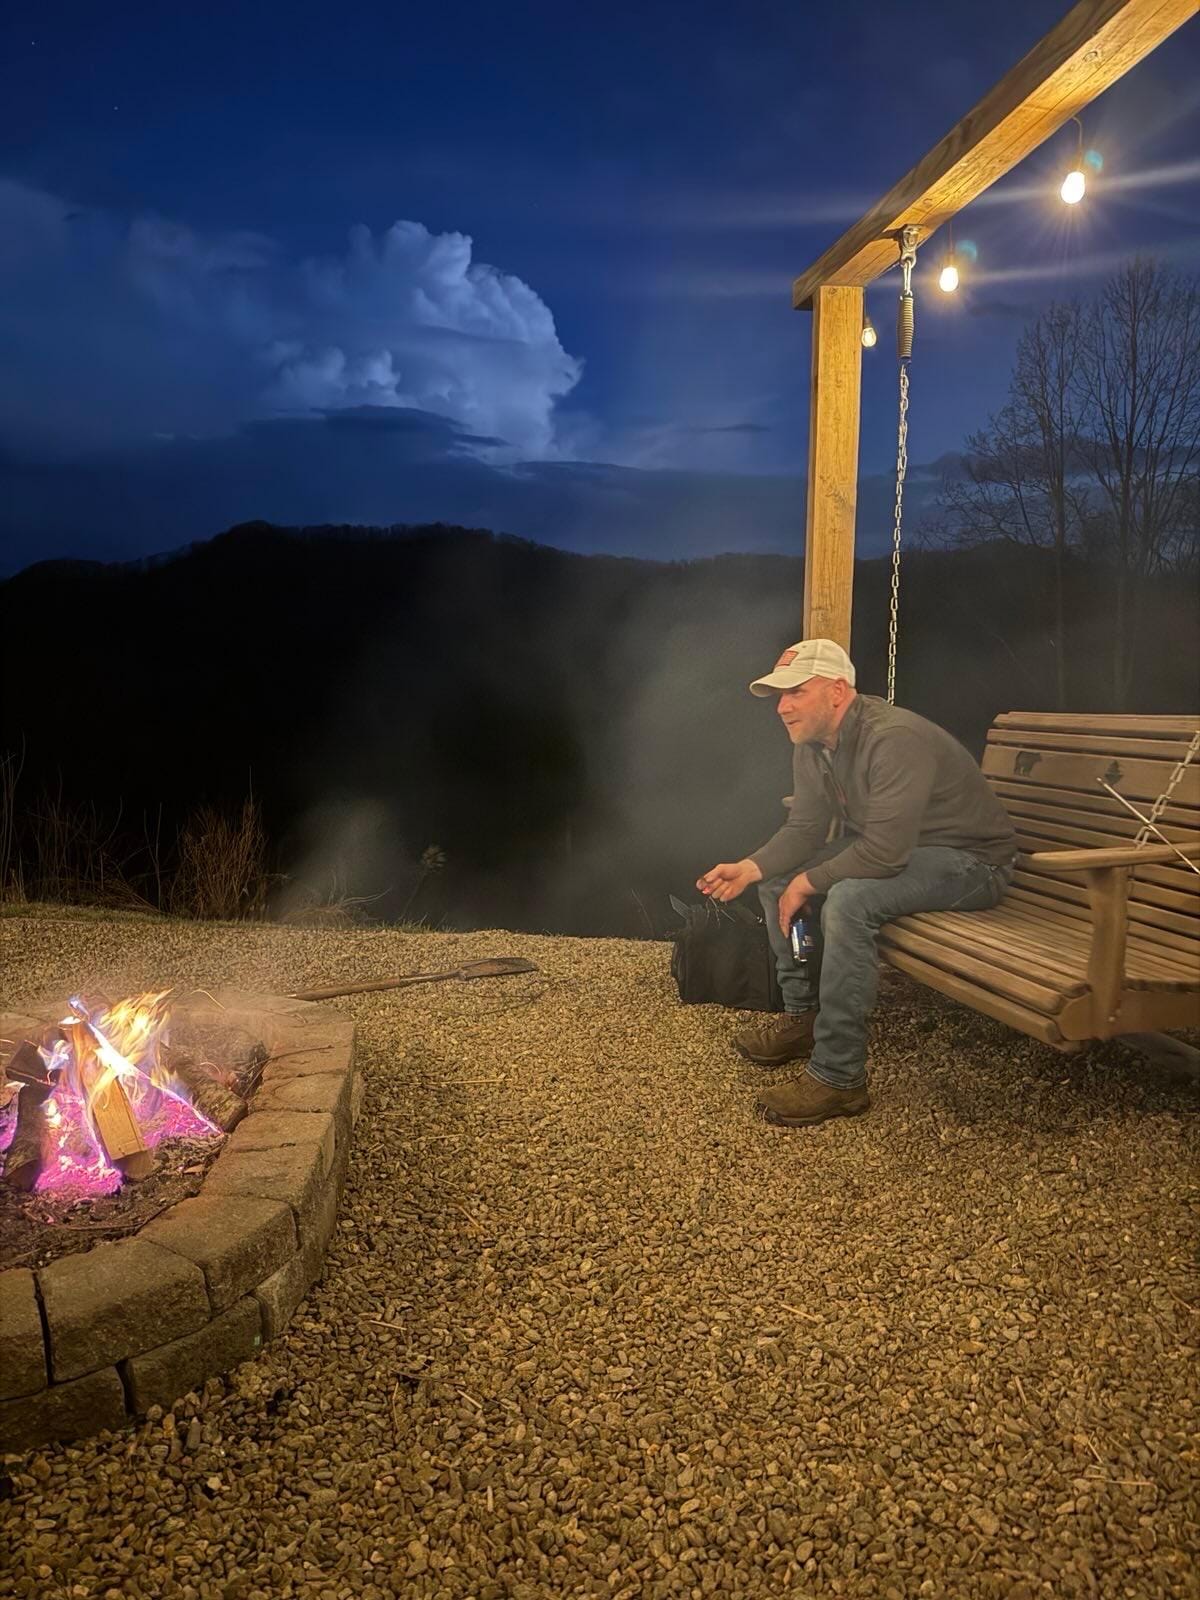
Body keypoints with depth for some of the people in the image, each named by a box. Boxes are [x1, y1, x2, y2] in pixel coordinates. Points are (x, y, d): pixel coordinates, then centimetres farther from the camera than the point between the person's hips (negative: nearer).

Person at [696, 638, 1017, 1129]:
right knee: (777, 877, 5)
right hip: (887, 844, 10)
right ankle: (801, 1015, 15)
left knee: (849, 900, -34)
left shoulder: (894, 739, -31)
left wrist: (808, 882, -23)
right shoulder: (812, 744, -1)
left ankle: (839, 1078, -24)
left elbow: (884, 852, -36)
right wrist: (748, 868, -14)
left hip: (969, 859, -9)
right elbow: (804, 828, 3)